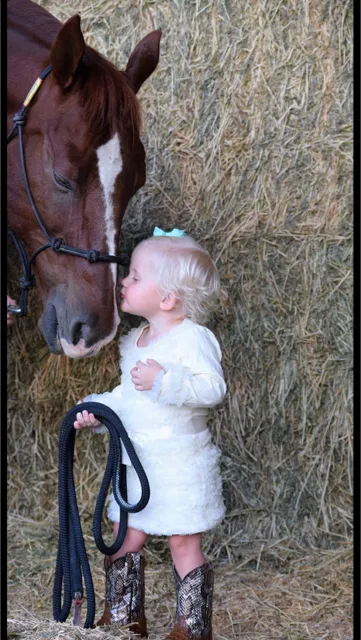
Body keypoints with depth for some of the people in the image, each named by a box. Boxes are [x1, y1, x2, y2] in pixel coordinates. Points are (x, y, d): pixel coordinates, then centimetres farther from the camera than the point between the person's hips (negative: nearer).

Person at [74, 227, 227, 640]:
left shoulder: (192, 338, -14)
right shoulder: (133, 342, 11)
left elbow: (213, 388, -24)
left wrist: (163, 380, -33)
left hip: (180, 464, -8)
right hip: (137, 463, 8)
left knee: (184, 544, 1)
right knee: (125, 538, 11)